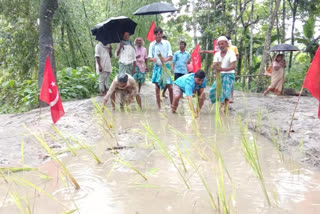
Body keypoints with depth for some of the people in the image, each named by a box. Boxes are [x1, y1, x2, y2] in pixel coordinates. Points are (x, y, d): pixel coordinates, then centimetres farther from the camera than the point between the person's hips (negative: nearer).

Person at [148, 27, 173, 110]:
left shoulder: (167, 43, 1)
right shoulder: (152, 44, 4)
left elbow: (170, 56, -4)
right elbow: (150, 57, 1)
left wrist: (165, 60, -27)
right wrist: (153, 59, -24)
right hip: (157, 67, 1)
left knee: (170, 87, -4)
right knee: (157, 88, -1)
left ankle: (172, 105, 14)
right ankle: (159, 107, 6)